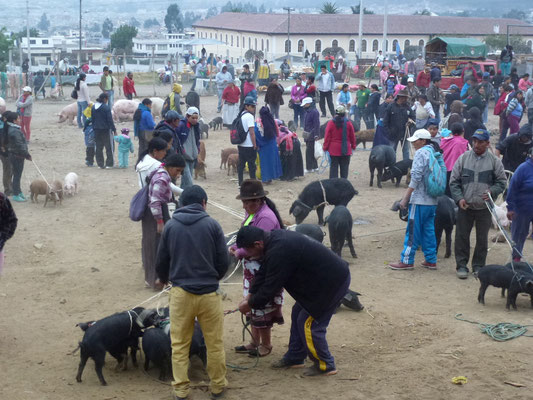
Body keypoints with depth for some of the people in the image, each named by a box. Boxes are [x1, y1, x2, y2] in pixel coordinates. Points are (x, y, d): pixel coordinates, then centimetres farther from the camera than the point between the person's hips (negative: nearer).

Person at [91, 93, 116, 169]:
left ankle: (100, 164, 13)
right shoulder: (106, 107, -15)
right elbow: (110, 120, -14)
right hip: (105, 130, -6)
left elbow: (92, 119, 10)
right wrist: (114, 130, -7)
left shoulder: (93, 107, 4)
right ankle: (109, 164, 3)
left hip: (97, 130, 6)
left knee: (98, 148, 11)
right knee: (109, 147, 4)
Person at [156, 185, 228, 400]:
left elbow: (161, 261, 9)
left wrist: (163, 279, 31)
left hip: (180, 293, 1)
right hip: (209, 293, -1)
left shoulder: (170, 226, 2)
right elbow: (223, 261, -2)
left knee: (179, 344, 12)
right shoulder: (212, 225, -4)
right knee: (215, 343, 12)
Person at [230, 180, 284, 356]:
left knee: (262, 307, 1)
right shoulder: (252, 213, 10)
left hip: (263, 271, -10)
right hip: (251, 269, 10)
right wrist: (235, 247, 2)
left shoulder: (266, 217, -23)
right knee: (252, 305, 18)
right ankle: (255, 342, 31)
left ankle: (266, 345, 15)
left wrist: (239, 253, -13)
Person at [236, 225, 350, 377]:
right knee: (298, 314, 17)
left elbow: (270, 286, -21)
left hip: (333, 282, -11)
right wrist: (251, 295, 10)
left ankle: (325, 366, 12)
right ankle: (294, 358, 30)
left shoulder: (279, 252, -29)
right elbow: (264, 273, 13)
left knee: (309, 324, -3)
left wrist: (250, 304, -6)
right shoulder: (275, 238, 2)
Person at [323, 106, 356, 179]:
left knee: (334, 166, 5)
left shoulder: (330, 123, -7)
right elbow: (352, 136, 4)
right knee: (344, 167, 8)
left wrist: (325, 147, 2)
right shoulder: (348, 123, -3)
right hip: (346, 150, 1)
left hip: (334, 149, -1)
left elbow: (327, 137, -6)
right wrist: (353, 146, 16)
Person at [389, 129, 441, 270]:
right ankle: (431, 260, 15)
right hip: (432, 200, 8)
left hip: (420, 200, -8)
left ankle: (407, 261, 1)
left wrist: (405, 198, -14)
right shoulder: (434, 153, 14)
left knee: (413, 231, -3)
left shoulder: (421, 153, -11)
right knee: (428, 230, 13)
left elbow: (416, 178, -17)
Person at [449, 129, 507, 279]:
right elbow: (454, 181, 3)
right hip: (465, 206, 0)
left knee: (482, 238, 9)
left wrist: (492, 191, -14)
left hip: (484, 208, 0)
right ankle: (462, 265, 15)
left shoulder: (494, 161, -1)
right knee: (462, 237, 4)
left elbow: (502, 181, 5)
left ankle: (478, 266, 22)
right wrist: (459, 198, -10)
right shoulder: (463, 158, 0)